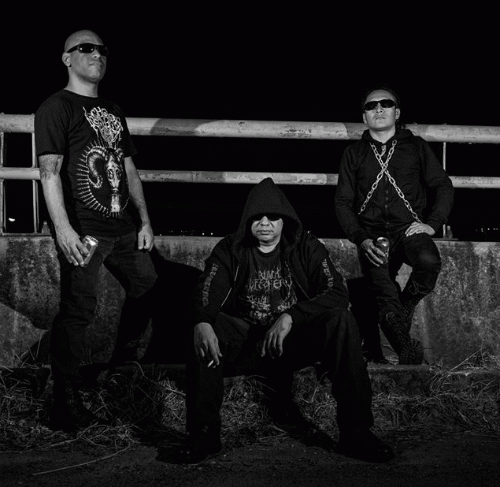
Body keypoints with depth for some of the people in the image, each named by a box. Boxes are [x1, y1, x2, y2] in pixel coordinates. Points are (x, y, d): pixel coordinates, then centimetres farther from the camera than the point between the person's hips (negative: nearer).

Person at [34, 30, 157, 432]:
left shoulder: (113, 112, 20)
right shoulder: (57, 108, -3)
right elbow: (50, 170, -13)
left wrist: (144, 220, 15)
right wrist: (63, 227, -23)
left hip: (124, 227, 8)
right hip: (83, 231, -8)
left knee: (149, 289, 17)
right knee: (78, 310, -10)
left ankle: (123, 365, 38)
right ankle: (67, 402, -2)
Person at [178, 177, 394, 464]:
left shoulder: (306, 247, 2)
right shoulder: (231, 250, 3)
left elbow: (337, 292, -11)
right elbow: (208, 291, -13)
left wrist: (290, 317, -26)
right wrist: (202, 324, -37)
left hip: (295, 340, 0)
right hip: (247, 341, 0)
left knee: (341, 321, -28)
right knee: (206, 333, -29)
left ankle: (355, 433, -21)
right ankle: (204, 436, -20)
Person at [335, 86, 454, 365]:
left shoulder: (415, 146, 14)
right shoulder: (354, 154, 15)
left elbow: (443, 186, 12)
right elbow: (343, 203, 11)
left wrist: (432, 224, -4)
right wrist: (361, 239, -5)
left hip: (409, 228, 0)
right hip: (372, 235, 0)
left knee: (429, 261, -33)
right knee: (386, 301, -20)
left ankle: (406, 307, -6)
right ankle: (410, 357, -7)